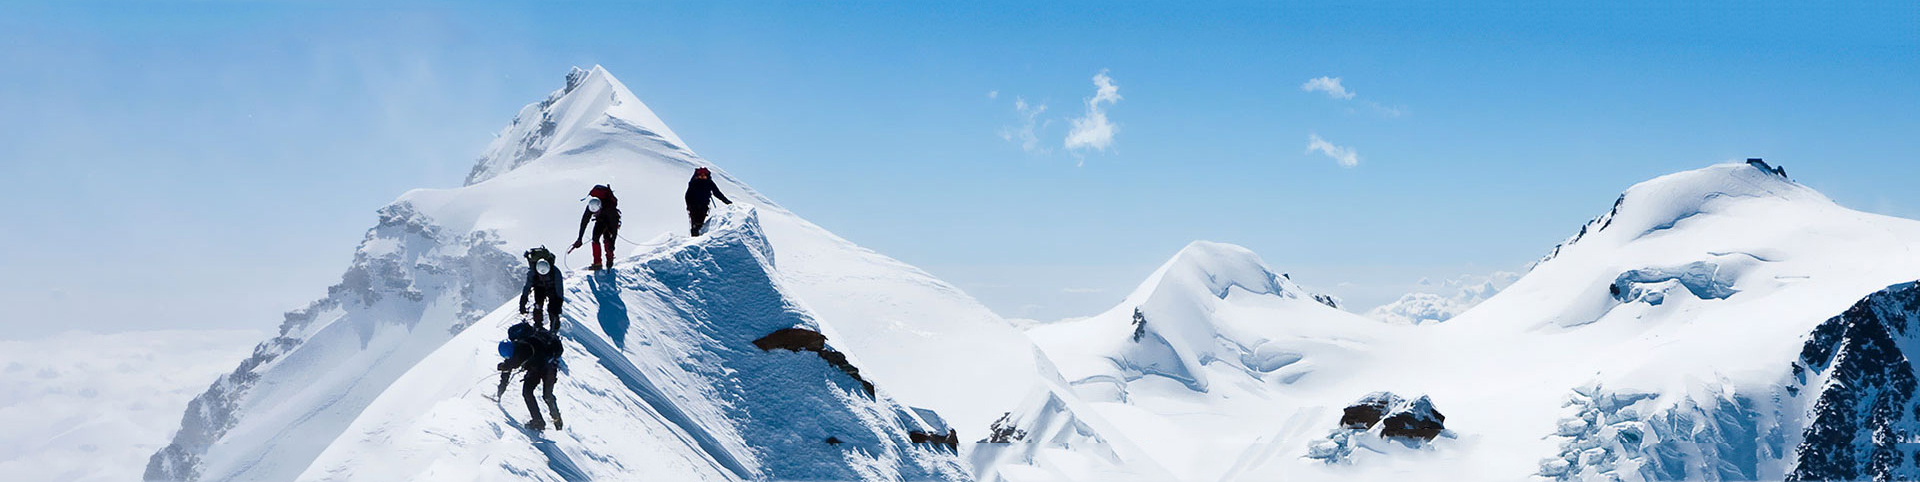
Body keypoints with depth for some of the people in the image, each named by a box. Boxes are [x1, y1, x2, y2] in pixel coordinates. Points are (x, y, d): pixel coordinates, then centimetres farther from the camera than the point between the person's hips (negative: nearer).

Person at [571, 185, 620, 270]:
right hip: (601, 220, 4)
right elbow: (584, 222, -22)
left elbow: (614, 227, -38)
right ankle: (597, 263, -7)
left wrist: (612, 243, -40)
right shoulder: (590, 207, -30)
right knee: (595, 238, -12)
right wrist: (579, 239, -23)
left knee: (606, 237, -22)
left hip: (612, 220, -4)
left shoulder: (609, 208, -41)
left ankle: (610, 259, -8)